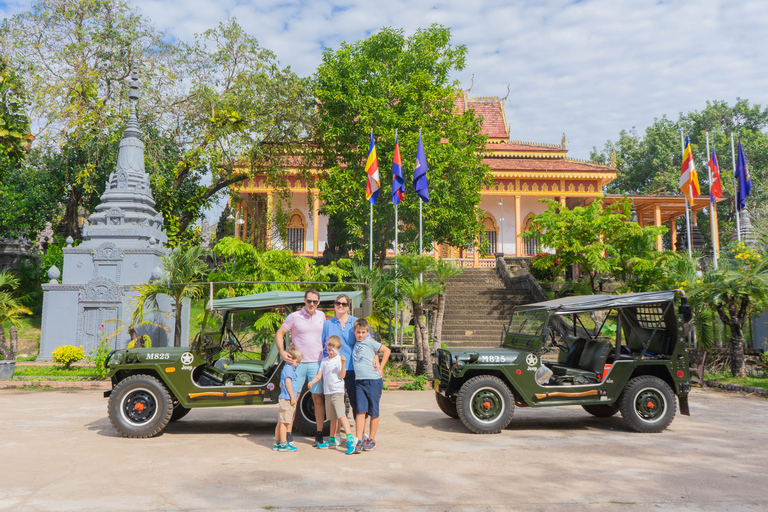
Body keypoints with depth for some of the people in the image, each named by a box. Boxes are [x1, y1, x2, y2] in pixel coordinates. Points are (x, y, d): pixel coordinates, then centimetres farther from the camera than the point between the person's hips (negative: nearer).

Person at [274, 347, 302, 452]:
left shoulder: (285, 368, 19)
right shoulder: (289, 369, -11)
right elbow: (288, 382, -20)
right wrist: (292, 397, -18)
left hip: (283, 398, 10)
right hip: (287, 399, -10)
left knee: (280, 422, 13)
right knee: (284, 422, -6)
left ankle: (277, 443, 19)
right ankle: (283, 444, -3)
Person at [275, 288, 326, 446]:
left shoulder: (321, 316, 9)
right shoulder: (294, 317, -2)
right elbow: (279, 334, 2)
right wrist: (282, 353, -10)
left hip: (316, 363, 2)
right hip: (297, 362, -2)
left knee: (318, 398, 3)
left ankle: (319, 434, 12)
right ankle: (288, 433, 11)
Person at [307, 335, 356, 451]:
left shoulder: (340, 359, -4)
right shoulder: (324, 361, 14)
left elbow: (342, 376, -12)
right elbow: (319, 375, 12)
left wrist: (343, 363, -26)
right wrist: (312, 381, -7)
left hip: (337, 391, -6)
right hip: (327, 393, 6)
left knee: (341, 415, -16)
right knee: (332, 418, 14)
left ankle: (350, 438, -18)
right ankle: (332, 440, 24)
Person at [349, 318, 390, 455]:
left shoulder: (370, 342, -3)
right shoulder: (355, 344, 12)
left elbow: (387, 350, 2)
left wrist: (380, 368, 0)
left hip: (373, 381, -4)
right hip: (359, 381, 4)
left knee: (373, 412, 5)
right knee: (360, 411, -5)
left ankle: (371, 440, 16)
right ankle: (359, 441, -5)